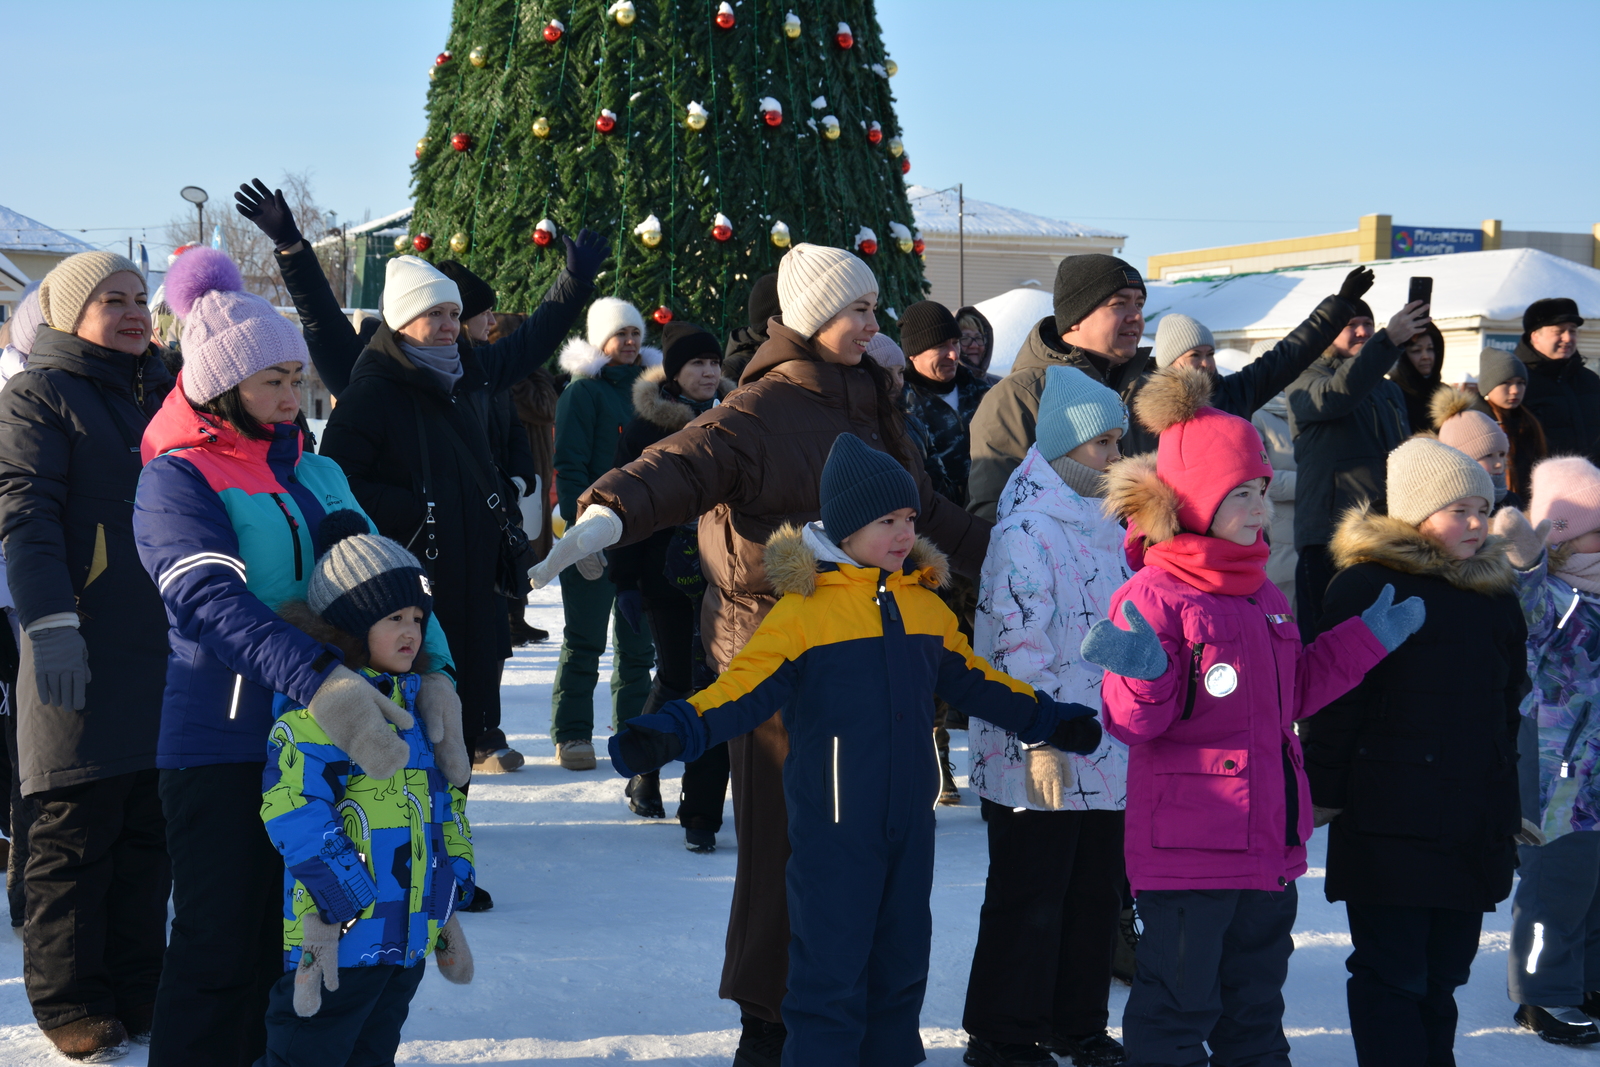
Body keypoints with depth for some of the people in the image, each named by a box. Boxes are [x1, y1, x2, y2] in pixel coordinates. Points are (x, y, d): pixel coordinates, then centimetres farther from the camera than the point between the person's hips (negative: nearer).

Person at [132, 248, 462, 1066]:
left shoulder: (316, 474, 11)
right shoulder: (176, 479, -10)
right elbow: (212, 601, -25)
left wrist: (431, 667, -14)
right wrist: (320, 679, -39)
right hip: (222, 744, -6)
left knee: (288, 938, 14)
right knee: (221, 946, -2)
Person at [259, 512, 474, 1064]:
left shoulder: (412, 705, 16)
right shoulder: (315, 707, -12)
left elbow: (446, 804, 22)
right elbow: (296, 813, -20)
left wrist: (448, 898, 17)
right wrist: (341, 901, -21)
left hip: (409, 935, 9)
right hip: (340, 939, -8)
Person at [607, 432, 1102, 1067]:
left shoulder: (926, 606, 9)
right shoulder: (803, 609, -10)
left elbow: (971, 681, 22)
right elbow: (746, 687, -17)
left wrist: (1049, 721, 27)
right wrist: (673, 732, -32)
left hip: (910, 817, 6)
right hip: (834, 823, -6)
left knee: (902, 958, 15)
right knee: (831, 965, -3)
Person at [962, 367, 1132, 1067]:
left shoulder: (1105, 523, 13)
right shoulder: (1025, 528, -13)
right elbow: (1019, 642, -18)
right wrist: (1040, 740, -22)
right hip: (1042, 758, -8)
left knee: (1097, 894, 14)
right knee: (1029, 899, 1)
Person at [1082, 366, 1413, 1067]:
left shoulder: (1263, 595, 12)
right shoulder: (1154, 595, -14)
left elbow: (1293, 694, 20)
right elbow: (1134, 723, -18)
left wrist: (1367, 639, 16)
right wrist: (1145, 674, -38)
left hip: (1269, 843, 8)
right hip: (1186, 848, -8)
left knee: (1256, 997, 19)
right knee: (1178, 1004, 0)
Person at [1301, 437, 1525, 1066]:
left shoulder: (1497, 594, 13)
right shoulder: (1367, 585, -7)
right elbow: (1333, 702, -8)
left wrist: (1508, 802, 20)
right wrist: (1323, 795, -10)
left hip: (1474, 823, 6)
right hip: (1390, 826, -6)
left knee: (1442, 976, 13)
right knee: (1392, 975, -3)